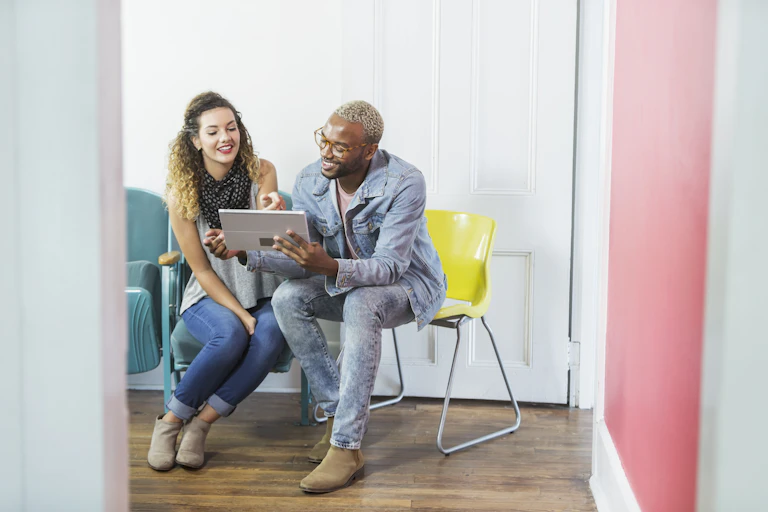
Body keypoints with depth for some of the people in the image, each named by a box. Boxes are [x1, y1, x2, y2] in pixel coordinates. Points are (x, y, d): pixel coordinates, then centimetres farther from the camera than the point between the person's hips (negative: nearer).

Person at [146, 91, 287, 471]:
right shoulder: (181, 193, -7)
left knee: (272, 331, -32)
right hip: (210, 297, -1)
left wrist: (269, 215, -35)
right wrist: (240, 314, -16)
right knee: (231, 335, -34)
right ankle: (170, 421, -14)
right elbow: (201, 269, -5)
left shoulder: (261, 172, -3)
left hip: (262, 295, 2)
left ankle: (202, 422, -21)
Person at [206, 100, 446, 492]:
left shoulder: (405, 184, -27)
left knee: (361, 304, -37)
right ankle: (338, 413, -13)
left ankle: (347, 447, -32)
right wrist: (244, 252, -27)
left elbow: (391, 266, -33)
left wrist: (329, 266, -50)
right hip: (345, 282, 6)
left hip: (409, 283, -5)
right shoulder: (309, 182, -11)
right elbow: (303, 263, -10)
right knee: (287, 298, -21)